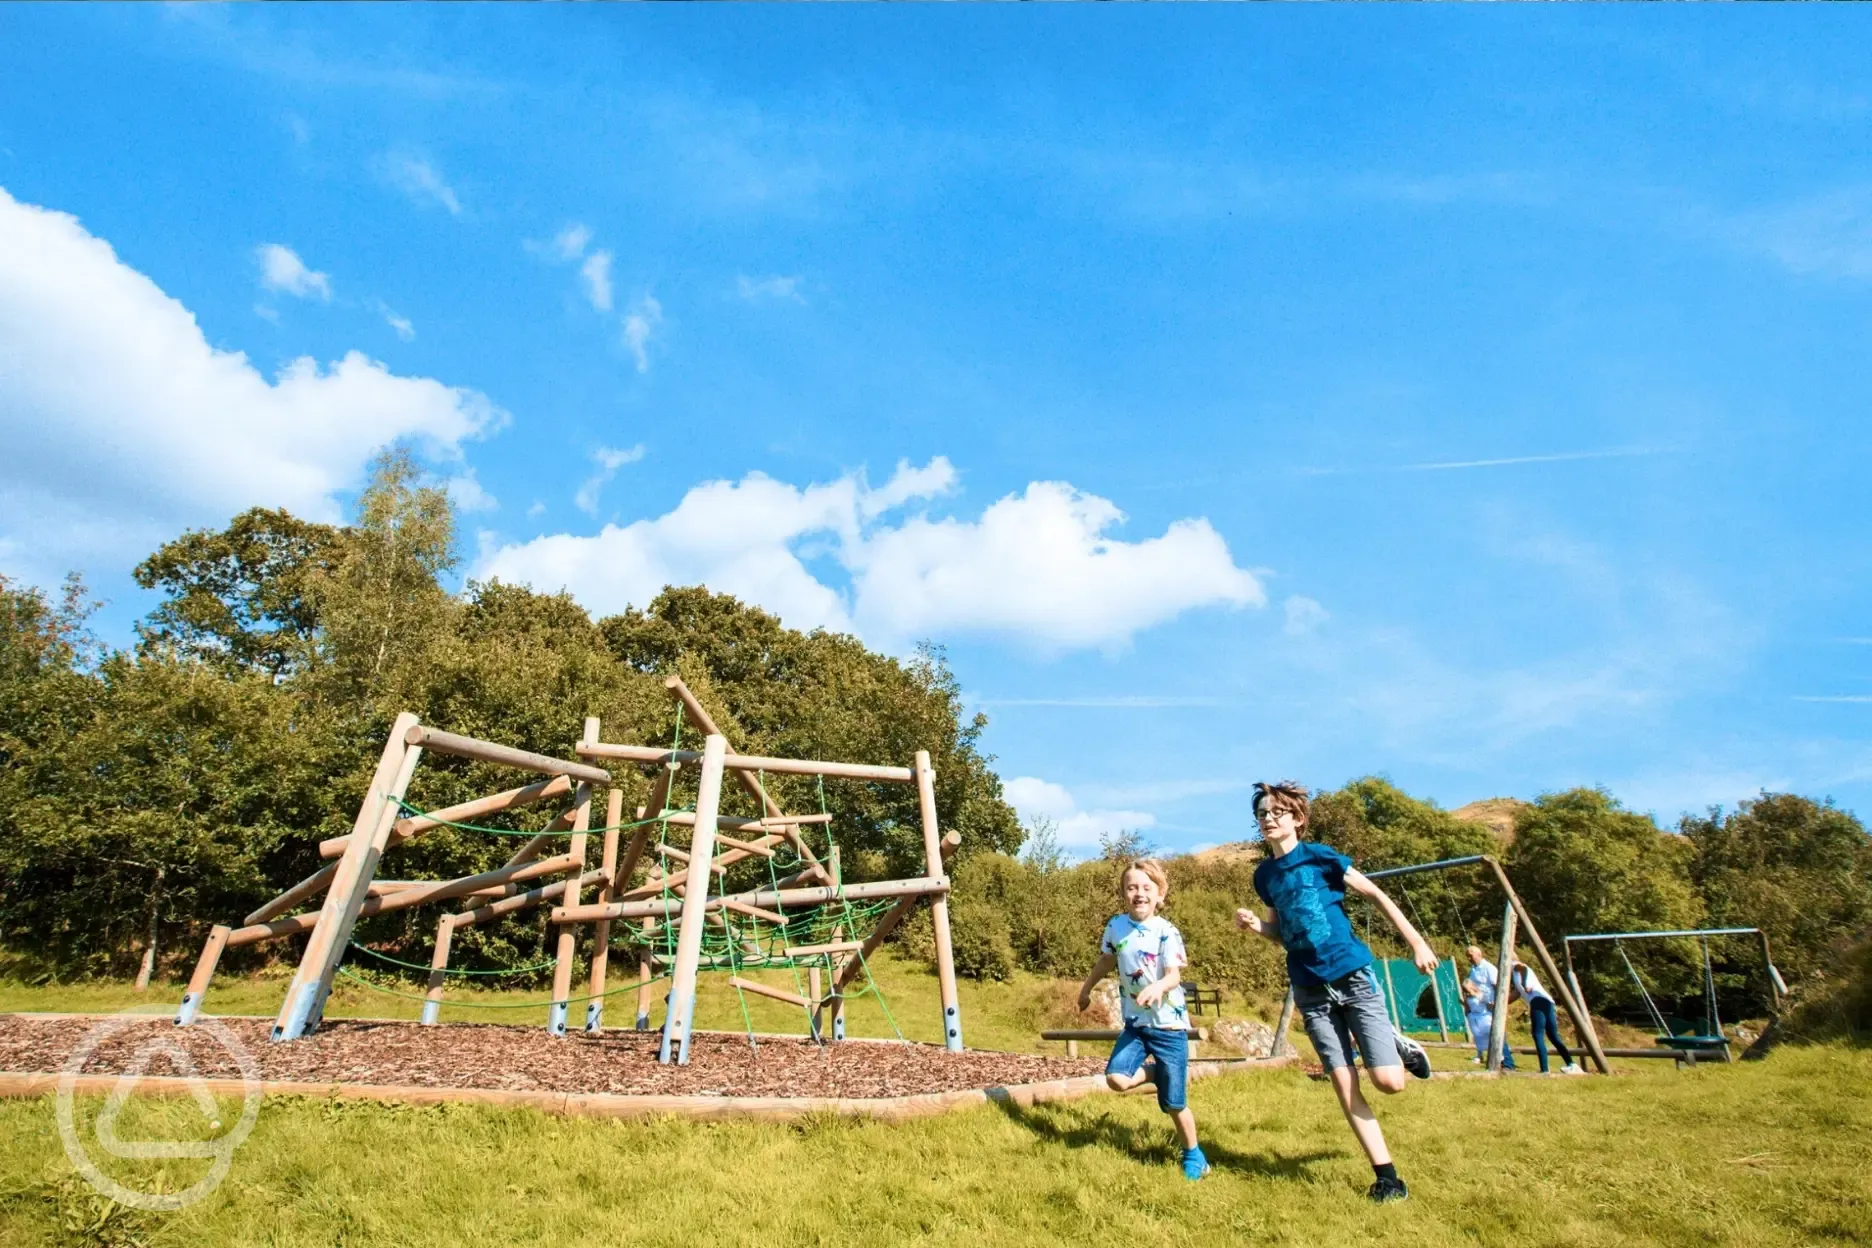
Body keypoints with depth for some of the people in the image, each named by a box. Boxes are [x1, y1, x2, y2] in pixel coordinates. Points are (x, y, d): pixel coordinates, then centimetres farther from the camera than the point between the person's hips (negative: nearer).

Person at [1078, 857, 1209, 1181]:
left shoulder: (1166, 932, -15)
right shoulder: (1115, 927, -3)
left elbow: (1174, 975, -24)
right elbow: (1106, 961, 14)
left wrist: (1157, 987, -45)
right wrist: (1086, 989, 25)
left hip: (1169, 1025, -4)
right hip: (1135, 1023, 4)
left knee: (1174, 1103, 3)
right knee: (1116, 1078, -16)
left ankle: (1193, 1155, 31)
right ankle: (1158, 1073, 15)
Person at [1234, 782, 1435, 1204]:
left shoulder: (1320, 856, -8)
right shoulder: (1264, 875, 6)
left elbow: (1376, 895, -2)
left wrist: (1417, 944, -3)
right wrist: (1256, 925, -4)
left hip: (1353, 976, -4)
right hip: (1310, 990, 4)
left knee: (1388, 1081, -9)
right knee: (1344, 1086, 3)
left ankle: (1403, 1046, 24)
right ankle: (1387, 1176, 17)